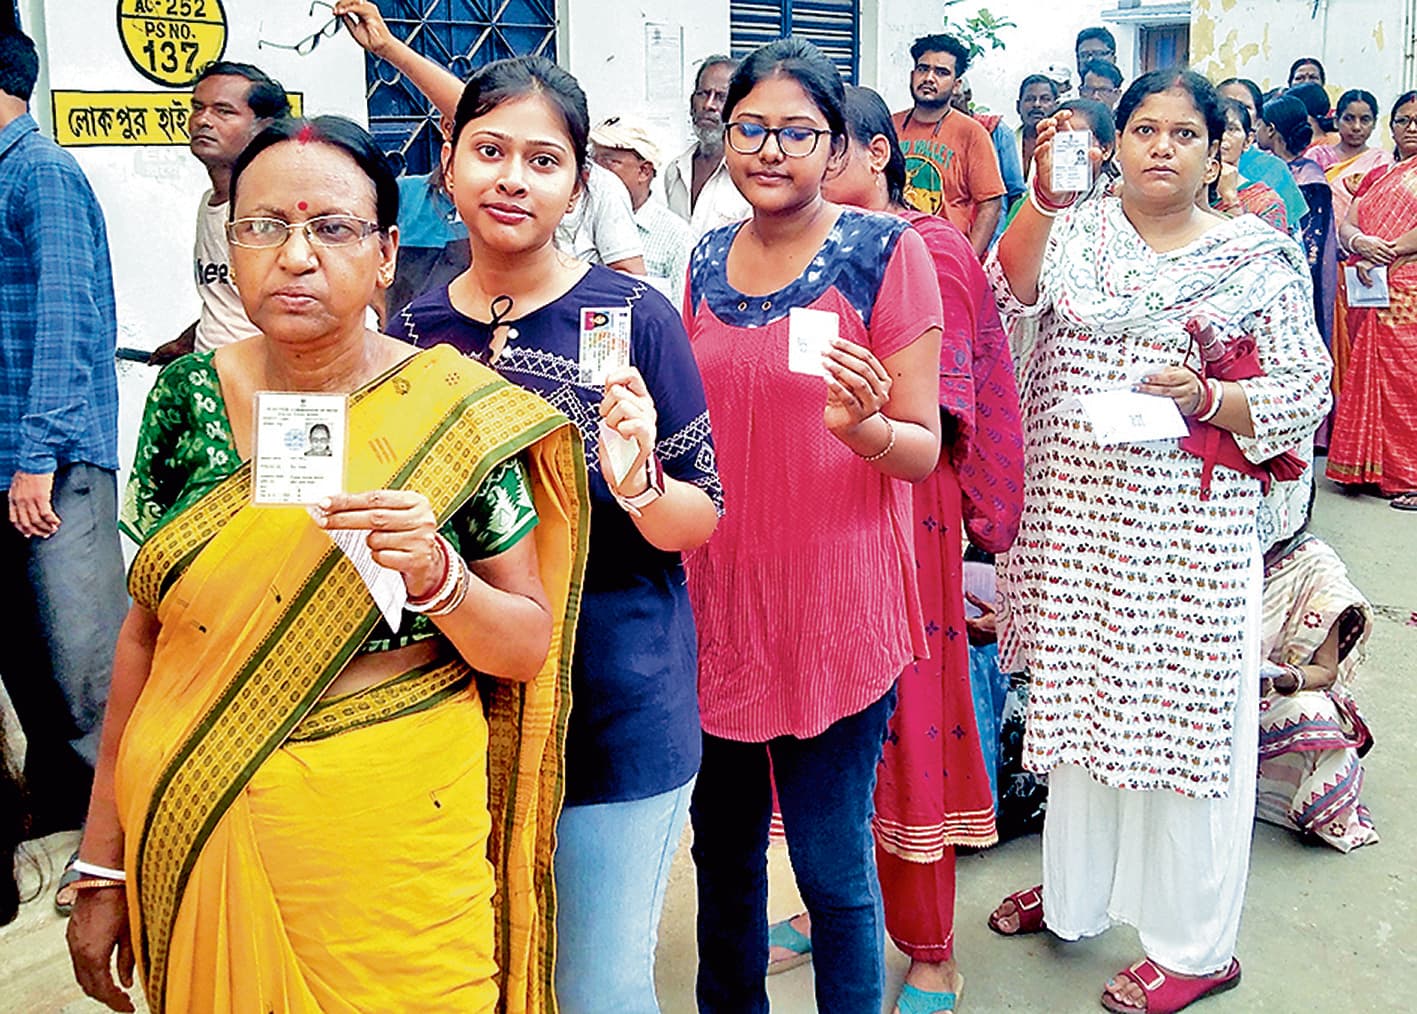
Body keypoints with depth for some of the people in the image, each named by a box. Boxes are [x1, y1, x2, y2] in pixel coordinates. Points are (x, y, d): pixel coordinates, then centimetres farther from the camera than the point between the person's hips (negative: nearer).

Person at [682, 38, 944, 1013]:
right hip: (719, 592, 5)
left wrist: (861, 426, -29)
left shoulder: (886, 251, -8)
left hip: (835, 597, -5)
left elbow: (925, 449, -9)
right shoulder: (709, 259, 7)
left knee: (833, 862, 5)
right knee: (724, 841, 18)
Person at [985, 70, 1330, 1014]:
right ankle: (1077, 890, 38)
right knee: (1080, 701, 15)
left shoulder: (1258, 256, 3)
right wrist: (1043, 202, -26)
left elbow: (1308, 393, 2)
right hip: (1073, 517, 2)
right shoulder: (1074, 228, 6)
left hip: (1188, 535, -2)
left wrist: (1207, 398, -15)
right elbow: (1000, 300, -13)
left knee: (1183, 718, 4)